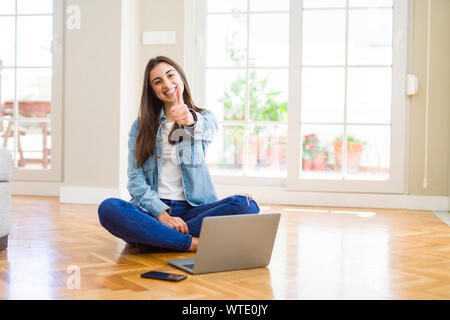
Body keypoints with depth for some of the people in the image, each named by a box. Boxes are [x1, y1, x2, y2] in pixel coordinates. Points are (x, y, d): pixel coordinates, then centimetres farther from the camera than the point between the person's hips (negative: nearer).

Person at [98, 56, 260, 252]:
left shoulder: (206, 118, 9)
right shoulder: (141, 126, 10)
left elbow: (205, 130, -18)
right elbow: (135, 179, 1)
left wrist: (191, 119, -44)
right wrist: (162, 215, -16)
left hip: (193, 209, 0)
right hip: (153, 210, 0)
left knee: (246, 206, -26)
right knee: (108, 209, -30)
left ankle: (154, 236, -25)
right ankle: (194, 243, -29)